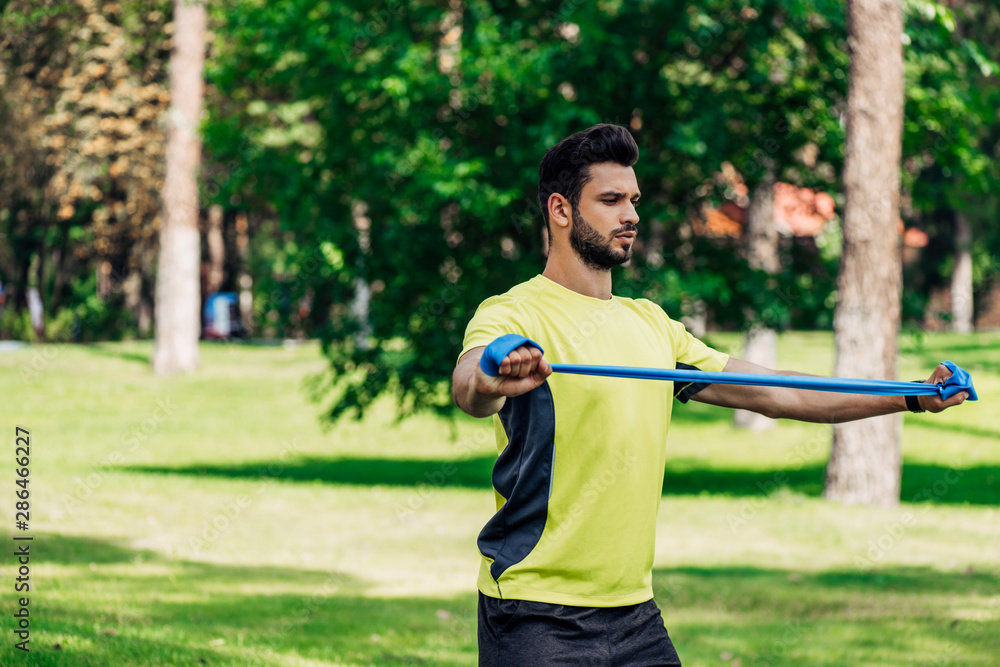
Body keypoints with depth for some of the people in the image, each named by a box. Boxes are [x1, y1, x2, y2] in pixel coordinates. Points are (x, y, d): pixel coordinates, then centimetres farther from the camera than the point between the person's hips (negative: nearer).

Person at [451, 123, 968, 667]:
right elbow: (467, 386, -30)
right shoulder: (514, 315, -8)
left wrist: (910, 397, 12)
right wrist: (492, 382, -55)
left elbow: (774, 394, 18)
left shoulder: (650, 325, 15)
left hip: (635, 615, 7)